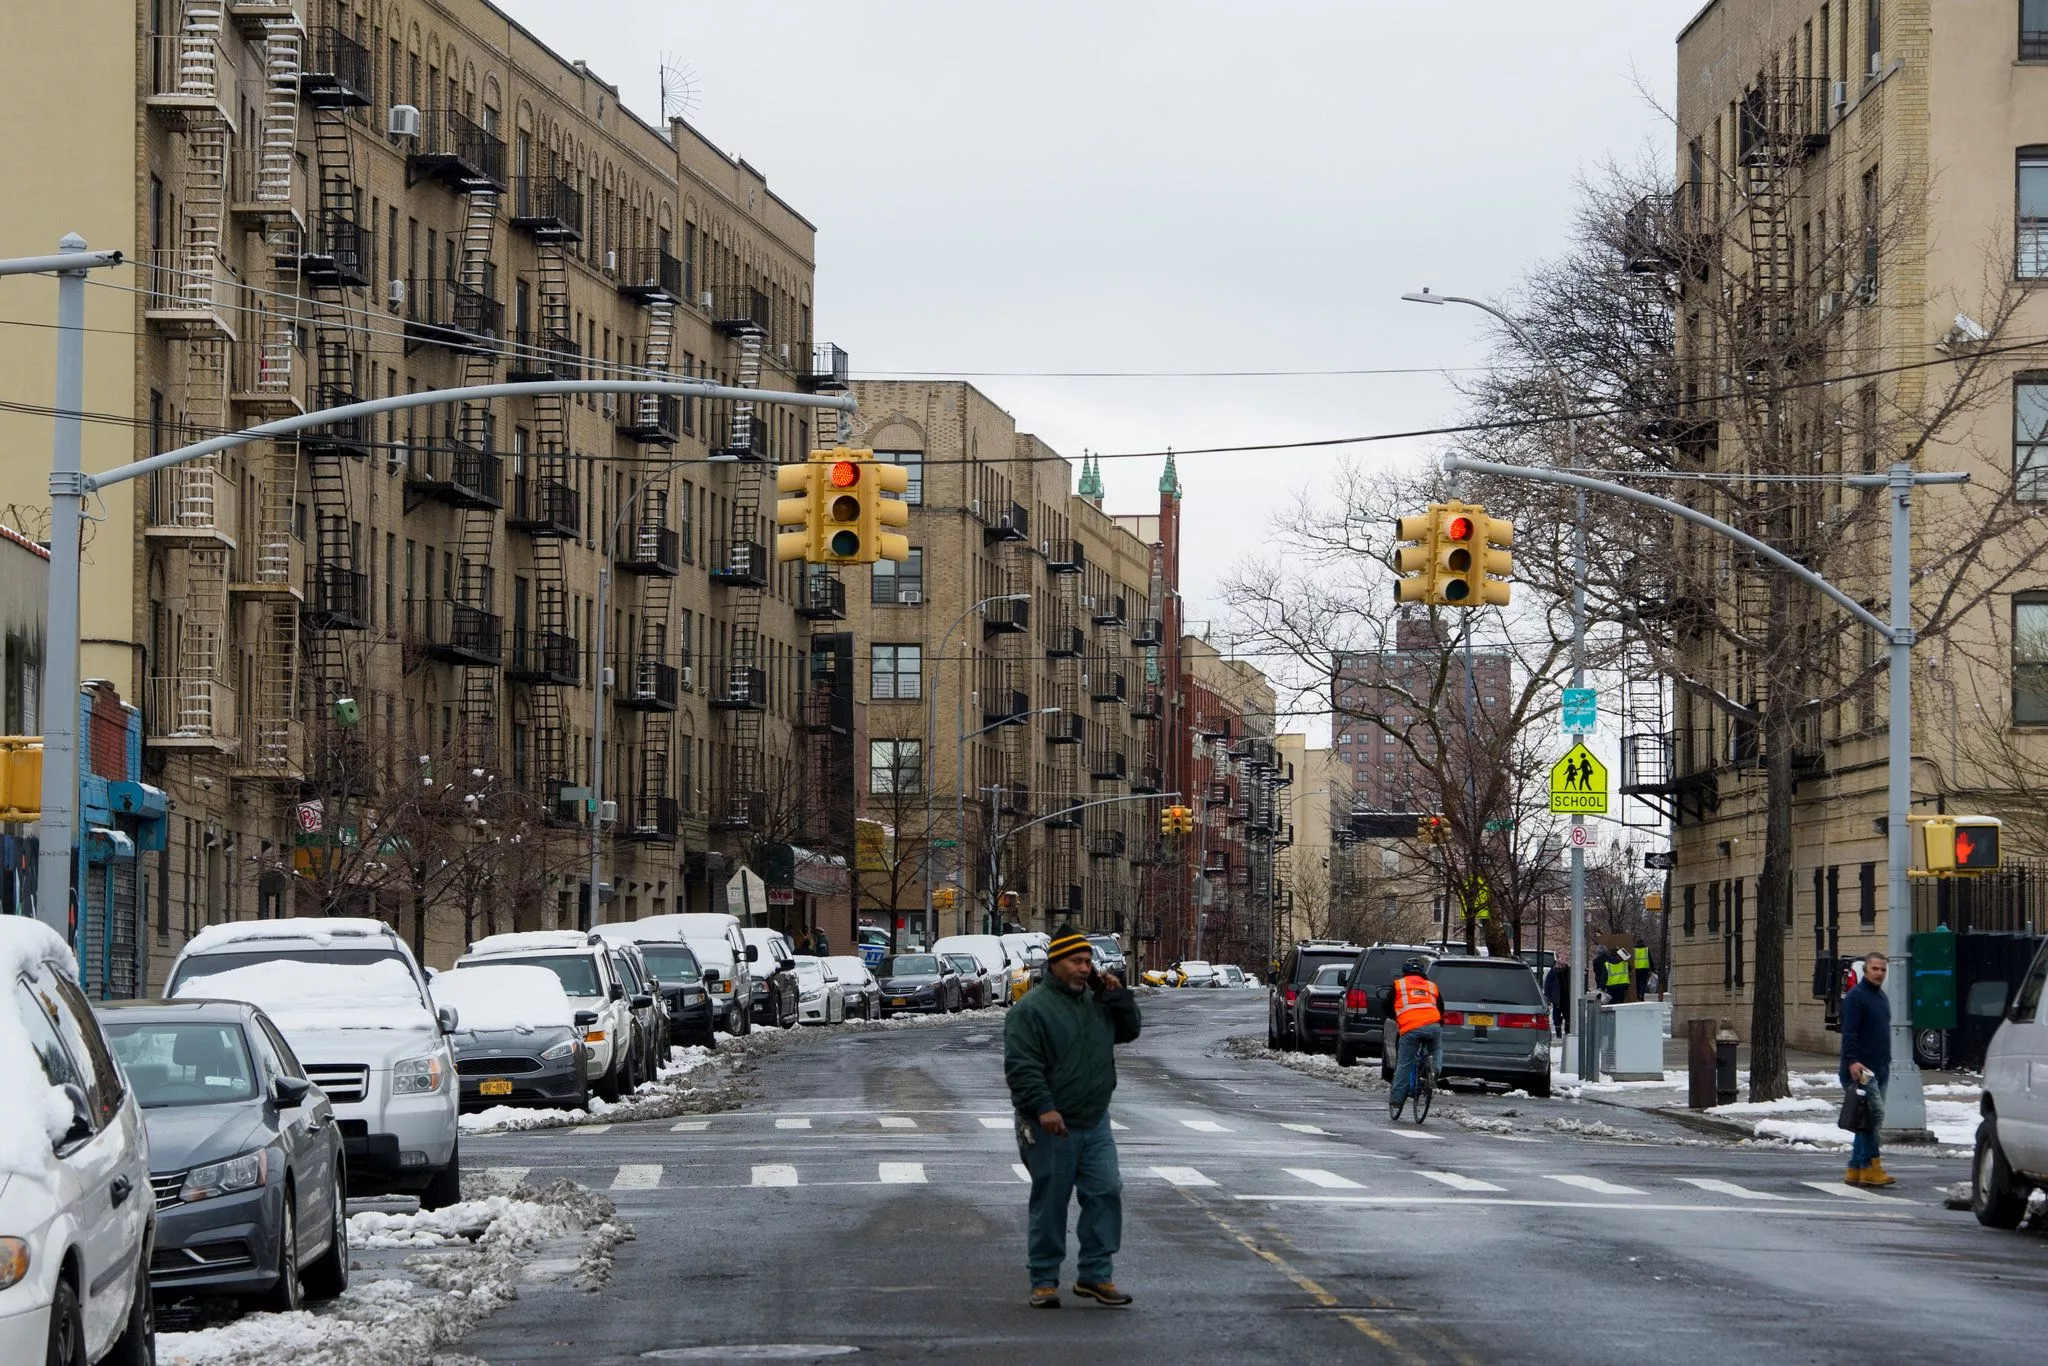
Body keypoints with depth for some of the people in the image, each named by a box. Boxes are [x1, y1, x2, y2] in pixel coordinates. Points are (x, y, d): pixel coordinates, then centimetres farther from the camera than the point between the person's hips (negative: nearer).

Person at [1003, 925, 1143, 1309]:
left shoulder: (1095, 1002, 12)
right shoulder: (1032, 1008, -11)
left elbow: (1128, 1031, 20)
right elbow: (1020, 1065, -17)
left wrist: (1117, 996, 5)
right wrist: (1043, 1107, -26)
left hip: (1095, 1123, 6)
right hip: (1052, 1126, -6)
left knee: (1106, 1193, -1)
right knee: (1050, 1204, 1)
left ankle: (1095, 1274, 8)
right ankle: (1044, 1281, 11)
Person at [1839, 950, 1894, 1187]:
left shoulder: (1881, 998, 19)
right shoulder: (1856, 997, -9)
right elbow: (1849, 1033, -18)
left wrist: (1887, 1062, 25)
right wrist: (1852, 1061, -27)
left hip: (1880, 1070, 9)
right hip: (1861, 1070, -9)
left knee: (1867, 1122, 9)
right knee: (1873, 1116, -15)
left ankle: (1856, 1169, 13)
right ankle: (1871, 1167, -15)